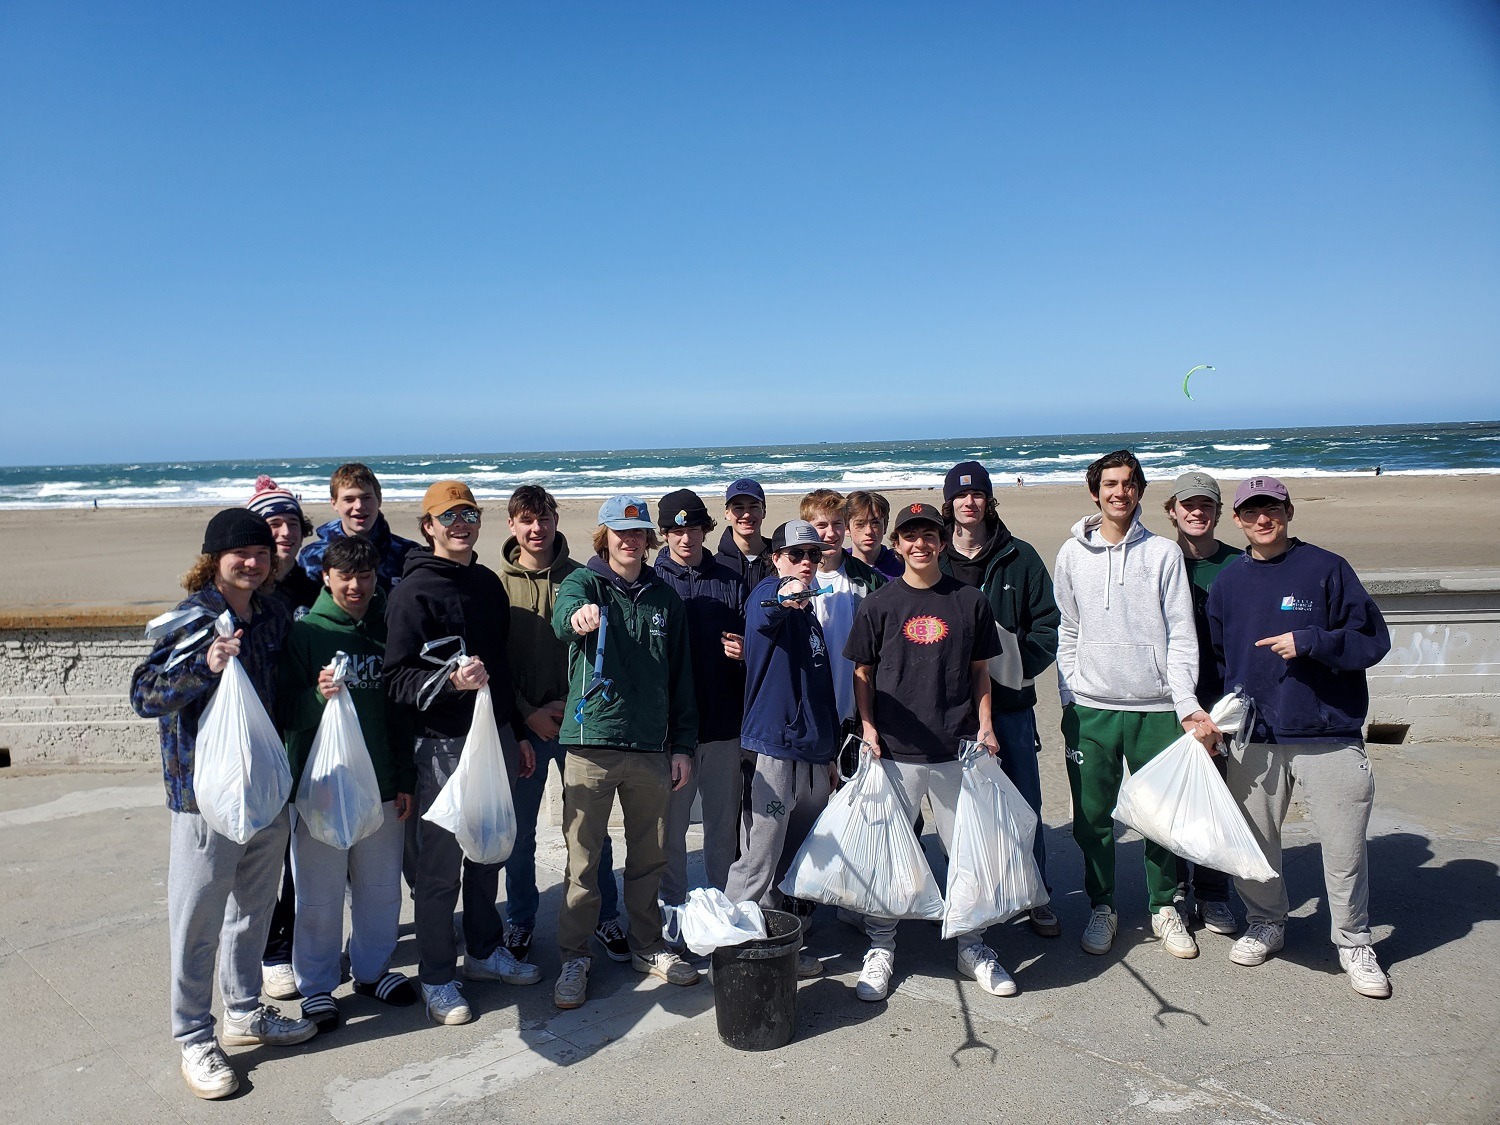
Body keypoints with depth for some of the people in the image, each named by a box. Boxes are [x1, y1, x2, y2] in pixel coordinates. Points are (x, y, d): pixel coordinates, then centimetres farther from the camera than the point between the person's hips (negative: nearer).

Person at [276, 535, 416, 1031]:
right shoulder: (304, 631, -5)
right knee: (320, 892, 6)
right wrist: (318, 694, -28)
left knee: (381, 887, 14)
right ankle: (316, 986, 23)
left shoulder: (388, 629, 5)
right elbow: (287, 712, -7)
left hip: (381, 783, 4)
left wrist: (405, 778, 10)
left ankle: (373, 968, 33)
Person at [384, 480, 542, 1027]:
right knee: (440, 865, 2)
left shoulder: (487, 582, 11)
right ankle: (437, 979, 16)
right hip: (443, 743, -7)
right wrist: (450, 681, -32)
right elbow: (397, 678, -15)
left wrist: (516, 732, 20)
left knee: (488, 854, 18)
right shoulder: (413, 592, -11)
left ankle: (485, 951, 35)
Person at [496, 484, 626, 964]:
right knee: (519, 831, 10)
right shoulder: (497, 583, 0)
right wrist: (527, 711, -8)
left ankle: (605, 917, 24)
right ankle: (520, 920, 28)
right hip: (522, 722, 0)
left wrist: (570, 703, -9)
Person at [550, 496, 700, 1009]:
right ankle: (574, 957, 19)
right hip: (591, 743, -3)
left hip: (651, 748, 4)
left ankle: (647, 947, 31)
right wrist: (578, 618, -51)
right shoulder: (583, 582, -1)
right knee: (583, 860, 3)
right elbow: (562, 618, -26)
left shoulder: (665, 597, 10)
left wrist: (683, 745, 7)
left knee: (650, 856, 14)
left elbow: (680, 676, 13)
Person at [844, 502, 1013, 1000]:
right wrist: (868, 727, -5)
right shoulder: (879, 605, 1)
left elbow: (979, 671, 11)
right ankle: (880, 948, 21)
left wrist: (985, 726, 1)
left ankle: (971, 945, 28)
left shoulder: (970, 601, 5)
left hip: (958, 750, 1)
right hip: (895, 751, -1)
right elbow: (862, 673, 6)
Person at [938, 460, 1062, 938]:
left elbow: (1047, 623, 2)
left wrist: (1020, 664, -11)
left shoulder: (1019, 557, 2)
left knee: (1025, 801, 7)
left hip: (1011, 701, 0)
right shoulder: (932, 561, 2)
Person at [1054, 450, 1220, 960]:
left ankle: (1164, 906, 27)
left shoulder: (1164, 553, 2)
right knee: (1092, 817, 6)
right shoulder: (1073, 554, 6)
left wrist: (1188, 704, -11)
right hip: (1090, 707, 1)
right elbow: (1067, 632, 9)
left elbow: (1181, 635, -1)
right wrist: (1068, 696, 1)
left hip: (1156, 707, -1)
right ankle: (1101, 907, 24)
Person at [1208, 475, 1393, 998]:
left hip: (1328, 735, -3)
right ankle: (1265, 924, 33)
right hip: (1253, 740, 4)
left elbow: (1373, 639, -6)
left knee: (1344, 846, 3)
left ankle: (1354, 944, 24)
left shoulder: (1326, 568, -3)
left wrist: (1310, 641, -19)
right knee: (1251, 842, 11)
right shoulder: (1228, 581, 9)